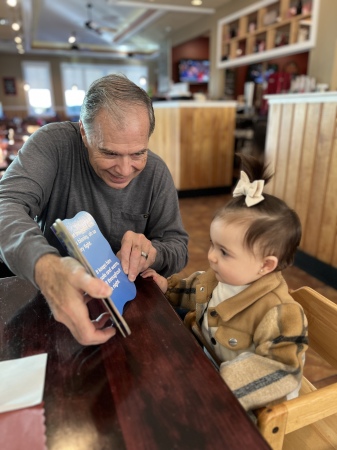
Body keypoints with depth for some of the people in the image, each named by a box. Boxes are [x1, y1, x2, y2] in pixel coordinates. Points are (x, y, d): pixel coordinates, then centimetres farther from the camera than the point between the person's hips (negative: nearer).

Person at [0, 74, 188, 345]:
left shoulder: (156, 172, -7)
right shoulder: (53, 143, -14)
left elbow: (178, 246, -3)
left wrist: (152, 253, -26)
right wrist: (45, 266, -46)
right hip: (53, 302, -1)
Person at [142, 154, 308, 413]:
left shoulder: (277, 313, -34)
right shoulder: (218, 276, -10)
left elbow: (280, 370, -31)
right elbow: (196, 291, 12)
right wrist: (167, 286, 2)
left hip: (244, 399, -7)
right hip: (206, 361, 7)